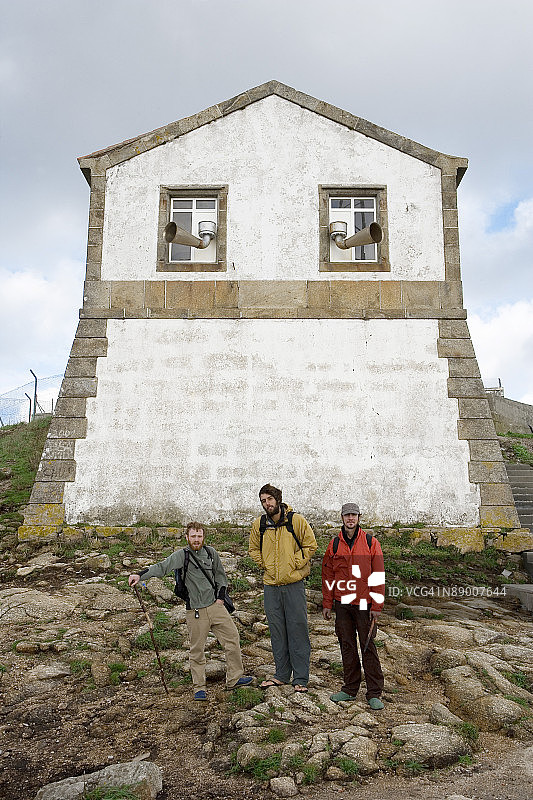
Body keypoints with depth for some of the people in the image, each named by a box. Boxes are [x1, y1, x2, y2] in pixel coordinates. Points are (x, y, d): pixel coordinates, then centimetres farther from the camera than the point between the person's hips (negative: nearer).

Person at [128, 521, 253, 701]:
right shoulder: (181, 555, -7)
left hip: (215, 606, 4)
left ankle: (234, 679, 17)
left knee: (232, 637, 3)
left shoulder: (211, 553, 6)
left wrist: (221, 596, 8)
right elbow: (162, 567, -19)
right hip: (195, 611, -4)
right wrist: (140, 575, -32)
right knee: (197, 649, 2)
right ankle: (199, 688, 17)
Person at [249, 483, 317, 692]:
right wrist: (264, 565, 6)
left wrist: (295, 564, -7)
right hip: (271, 585, 4)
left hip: (294, 584, -3)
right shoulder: (259, 525, 4)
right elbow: (253, 549, 19)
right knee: (277, 632, 11)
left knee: (297, 630, 1)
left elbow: (310, 545, 0)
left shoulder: (296, 520, -6)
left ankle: (300, 678, 11)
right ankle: (281, 674, 24)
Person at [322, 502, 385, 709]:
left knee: (368, 647, 0)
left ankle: (374, 693, 10)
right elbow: (328, 575, 11)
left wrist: (376, 606, -8)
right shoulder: (334, 544, 7)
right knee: (347, 646, 10)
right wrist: (327, 604, 9)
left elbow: (378, 575, -4)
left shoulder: (370, 543, -2)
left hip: (364, 605, -3)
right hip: (342, 605, 3)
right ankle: (350, 689, 23)